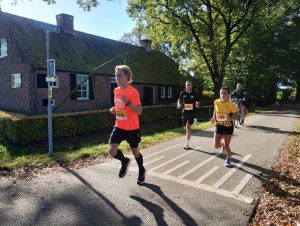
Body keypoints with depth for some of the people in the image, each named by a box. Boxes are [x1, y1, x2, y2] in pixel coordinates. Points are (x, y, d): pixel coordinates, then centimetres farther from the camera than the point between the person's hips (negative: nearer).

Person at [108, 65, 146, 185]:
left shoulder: (133, 92, -16)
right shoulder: (116, 90, 5)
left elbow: (139, 111, -19)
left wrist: (128, 102, -31)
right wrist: (114, 110, -1)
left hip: (132, 128, -5)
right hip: (119, 126, 5)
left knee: (134, 150, 11)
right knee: (112, 150, -9)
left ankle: (141, 170, 40)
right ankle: (124, 161, 24)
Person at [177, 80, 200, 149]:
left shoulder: (194, 94, -1)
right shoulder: (182, 93, 3)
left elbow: (198, 102, 9)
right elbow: (179, 100, 15)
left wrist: (197, 105, -14)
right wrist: (179, 105, -6)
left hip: (191, 113, -3)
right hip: (184, 113, 3)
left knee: (188, 126, -17)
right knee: (186, 128, 12)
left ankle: (187, 144, -14)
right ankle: (187, 143, 31)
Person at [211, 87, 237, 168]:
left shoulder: (231, 104, -18)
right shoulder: (216, 102, -9)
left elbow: (236, 115, -12)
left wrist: (231, 118, -33)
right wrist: (214, 118, -4)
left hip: (228, 126, -2)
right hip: (219, 125, 3)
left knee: (227, 145, 3)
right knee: (216, 145, -4)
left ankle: (228, 159, 32)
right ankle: (223, 145, 34)